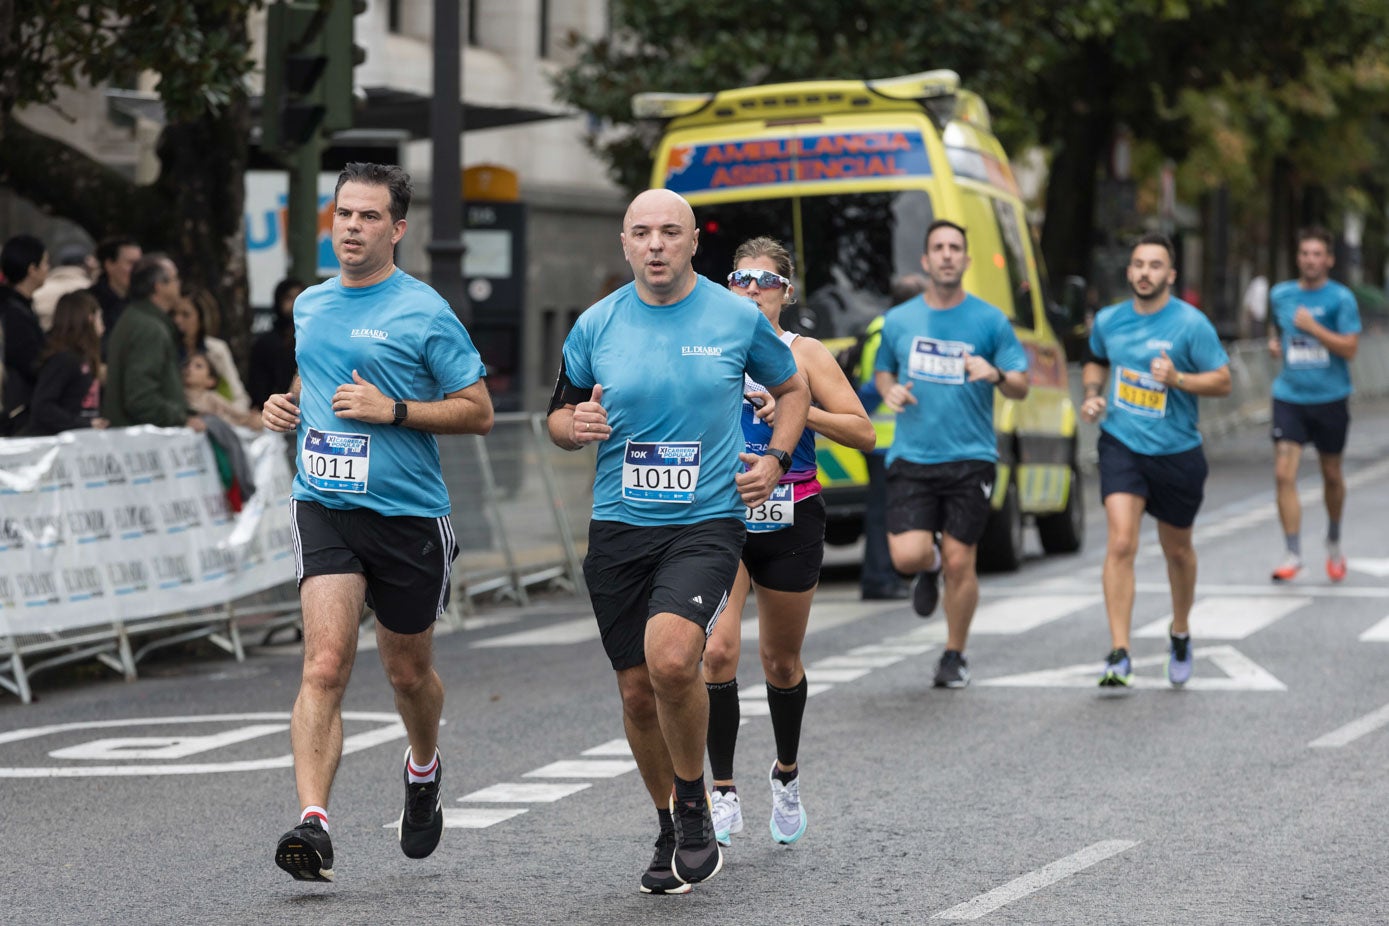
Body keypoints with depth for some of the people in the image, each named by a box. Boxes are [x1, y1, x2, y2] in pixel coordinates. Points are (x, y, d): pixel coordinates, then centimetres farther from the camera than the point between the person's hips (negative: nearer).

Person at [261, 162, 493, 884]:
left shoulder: (425, 312, -5)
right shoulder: (309, 305, 11)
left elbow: (478, 412, -5)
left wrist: (392, 409, -16)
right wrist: (287, 406, 7)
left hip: (408, 513, -2)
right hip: (324, 505, 2)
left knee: (408, 671, 14)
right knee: (325, 663, -17)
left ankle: (423, 768, 46)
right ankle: (313, 824, -24)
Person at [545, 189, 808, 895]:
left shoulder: (739, 318, 0)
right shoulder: (596, 325, 4)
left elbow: (792, 389, 16)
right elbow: (559, 414, 15)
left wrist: (775, 457, 0)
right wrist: (574, 426, -8)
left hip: (707, 522, -3)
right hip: (619, 526, 3)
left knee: (671, 657, -26)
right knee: (637, 691, 6)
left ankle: (694, 805, -3)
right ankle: (673, 833, 29)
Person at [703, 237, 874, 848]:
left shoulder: (804, 354, 0)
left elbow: (863, 434, -6)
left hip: (790, 522, 0)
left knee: (781, 660, 12)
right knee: (717, 649, -17)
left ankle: (786, 775, 38)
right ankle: (723, 794, -10)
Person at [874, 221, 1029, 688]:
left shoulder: (990, 320, 2)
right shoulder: (898, 320, 7)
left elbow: (1021, 386, 4)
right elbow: (883, 370, 23)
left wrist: (996, 375, -18)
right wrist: (889, 390, 0)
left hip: (970, 458, -1)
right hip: (911, 457, 1)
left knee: (960, 562, -2)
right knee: (907, 555, -13)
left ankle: (954, 655, 18)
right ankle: (930, 568, 26)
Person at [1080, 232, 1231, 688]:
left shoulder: (1191, 324, -9)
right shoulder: (1108, 320, 3)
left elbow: (1222, 381, -8)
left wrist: (1177, 379, -24)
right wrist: (1092, 393, 4)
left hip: (1177, 452, -1)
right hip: (1121, 445, 1)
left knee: (1177, 551, 15)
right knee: (1120, 544, -16)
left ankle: (1180, 634, 41)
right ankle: (1119, 654, -17)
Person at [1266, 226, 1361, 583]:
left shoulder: (1340, 298, -7)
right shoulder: (1281, 294, 6)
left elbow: (1349, 349, -14)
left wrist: (1313, 328, -20)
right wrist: (1274, 342, 6)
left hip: (1330, 397, -2)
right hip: (1289, 396, 2)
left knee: (1331, 474, 12)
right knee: (1284, 474, -12)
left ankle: (1334, 543, 36)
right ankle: (1292, 554, -8)